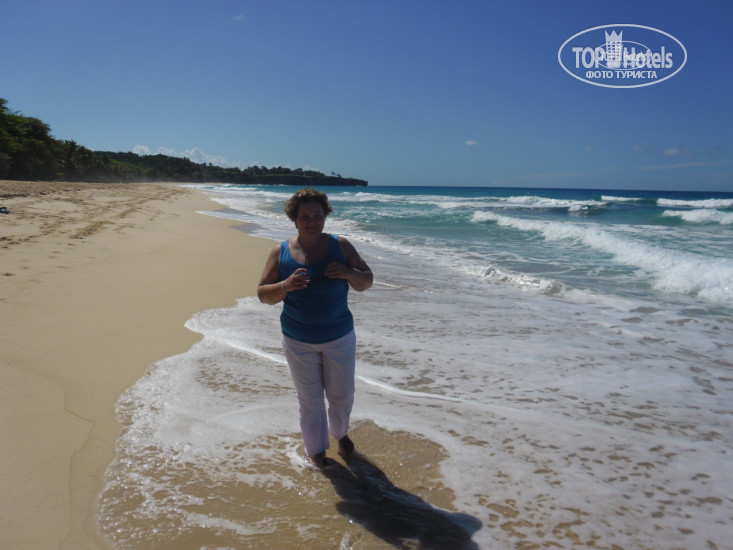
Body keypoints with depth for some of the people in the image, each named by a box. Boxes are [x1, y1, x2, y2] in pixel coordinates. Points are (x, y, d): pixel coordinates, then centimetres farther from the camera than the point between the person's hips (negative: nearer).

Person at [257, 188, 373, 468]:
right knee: (310, 399, 12)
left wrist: (348, 273, -24)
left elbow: (366, 282, -2)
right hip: (299, 342, 0)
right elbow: (263, 294, -5)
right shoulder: (280, 252, -5)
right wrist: (285, 286, -26)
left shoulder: (340, 246, -5)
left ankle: (340, 432, 46)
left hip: (340, 337, 1)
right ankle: (316, 450, 34)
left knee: (342, 395, 15)